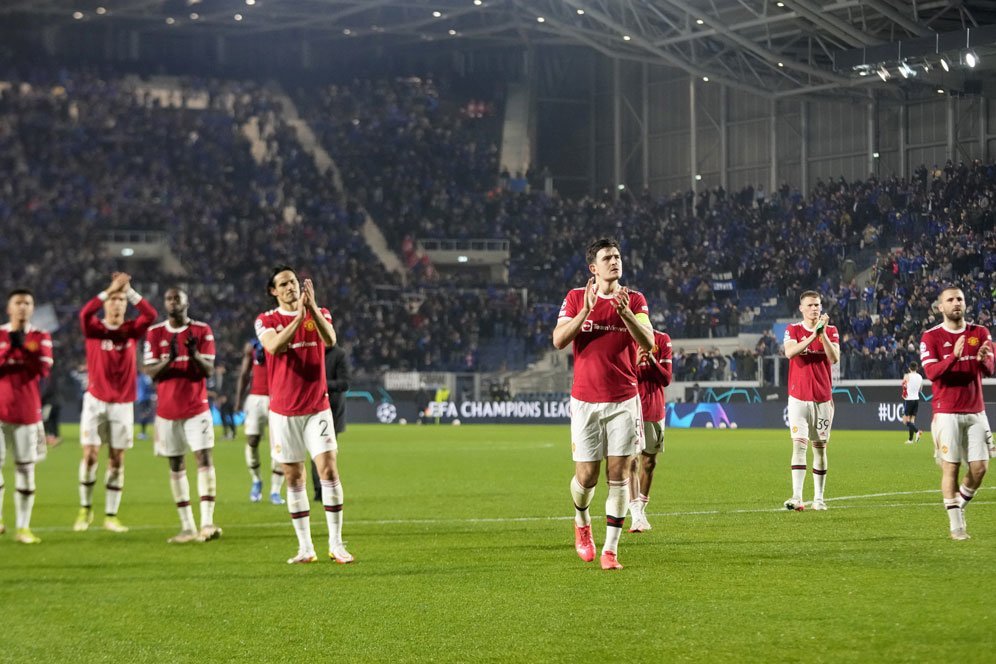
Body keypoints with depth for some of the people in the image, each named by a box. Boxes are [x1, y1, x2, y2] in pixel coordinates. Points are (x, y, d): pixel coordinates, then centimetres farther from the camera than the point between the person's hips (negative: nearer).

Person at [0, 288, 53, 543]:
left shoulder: (41, 337, 7)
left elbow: (43, 369, -7)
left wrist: (23, 344, -13)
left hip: (27, 411, 0)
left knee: (25, 468, -1)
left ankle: (23, 527, 1)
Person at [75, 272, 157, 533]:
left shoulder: (131, 330, 3)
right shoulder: (94, 328, -2)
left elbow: (151, 315, -14)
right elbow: (85, 313, -24)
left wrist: (129, 290, -17)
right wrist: (111, 288, -27)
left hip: (123, 403, 1)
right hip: (95, 400, -1)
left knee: (117, 459, 2)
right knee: (90, 455, -6)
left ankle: (111, 516, 9)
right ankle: (85, 510, 10)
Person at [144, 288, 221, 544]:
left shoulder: (202, 330, 1)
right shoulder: (155, 333, 4)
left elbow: (208, 369, -4)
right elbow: (149, 371, -1)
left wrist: (195, 355, -25)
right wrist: (168, 360, -21)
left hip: (196, 406, -2)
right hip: (167, 408, 2)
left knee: (204, 458, -13)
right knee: (176, 465, 3)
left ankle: (207, 523, -18)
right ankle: (187, 527, 7)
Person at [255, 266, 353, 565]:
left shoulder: (319, 313, 5)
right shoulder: (266, 320, 2)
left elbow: (330, 340, -16)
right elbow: (274, 347, -19)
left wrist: (311, 307, -27)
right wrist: (299, 315, -26)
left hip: (317, 408, 0)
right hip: (283, 411, 0)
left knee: (329, 470, -10)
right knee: (294, 477, 4)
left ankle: (336, 543, -4)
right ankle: (305, 548, 10)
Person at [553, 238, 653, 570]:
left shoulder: (635, 300, 4)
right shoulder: (576, 298, 2)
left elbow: (648, 343, -8)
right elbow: (559, 340, -8)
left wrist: (625, 312, -22)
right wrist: (586, 310, -19)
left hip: (624, 400, 1)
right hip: (585, 401, -1)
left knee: (619, 474, -4)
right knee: (586, 477, -1)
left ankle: (610, 549, 1)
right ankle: (581, 522, 32)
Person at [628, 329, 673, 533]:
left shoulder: (662, 340, 3)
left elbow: (666, 379, 1)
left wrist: (651, 360, -17)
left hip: (655, 410, 3)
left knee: (649, 461, 9)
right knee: (632, 460, -13)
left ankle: (641, 507, 22)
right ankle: (636, 515, -19)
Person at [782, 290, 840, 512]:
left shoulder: (830, 331, 6)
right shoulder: (793, 330, 2)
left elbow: (834, 358, -10)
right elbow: (789, 352, -18)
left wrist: (823, 333, -19)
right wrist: (813, 334, -24)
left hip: (823, 398, 2)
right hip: (799, 397, -2)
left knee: (820, 447, 7)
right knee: (799, 444, -12)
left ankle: (819, 498, 13)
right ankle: (797, 497, -18)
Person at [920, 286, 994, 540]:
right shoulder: (931, 337, -1)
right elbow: (931, 372, -13)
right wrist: (954, 356, -29)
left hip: (976, 412, 3)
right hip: (947, 412, -3)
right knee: (951, 467, -6)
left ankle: (959, 505, 24)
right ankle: (956, 525, 0)